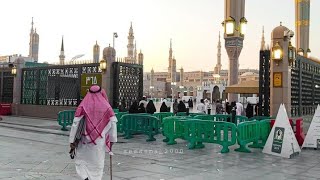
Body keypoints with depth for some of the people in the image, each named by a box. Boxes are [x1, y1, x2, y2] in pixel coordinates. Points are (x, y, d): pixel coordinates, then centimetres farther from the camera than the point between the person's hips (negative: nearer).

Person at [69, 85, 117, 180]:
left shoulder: (83, 105, -4)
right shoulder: (106, 106, -2)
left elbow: (75, 123, -6)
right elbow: (113, 123, -4)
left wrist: (71, 140, -1)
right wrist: (112, 139, 4)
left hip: (86, 139, 0)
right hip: (100, 141, 1)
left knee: (81, 159, 17)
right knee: (98, 163, 12)